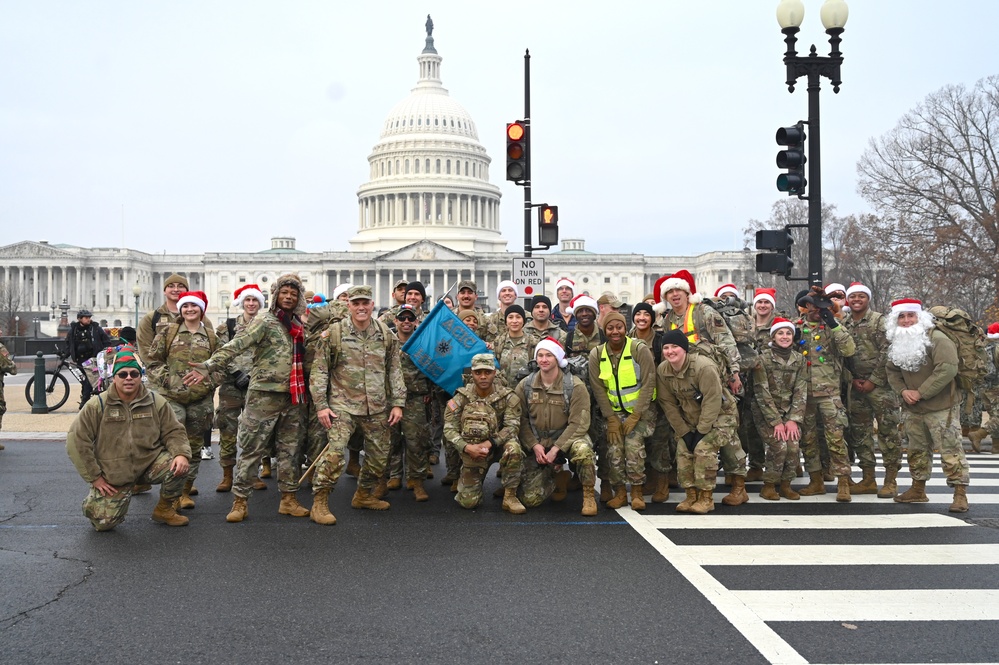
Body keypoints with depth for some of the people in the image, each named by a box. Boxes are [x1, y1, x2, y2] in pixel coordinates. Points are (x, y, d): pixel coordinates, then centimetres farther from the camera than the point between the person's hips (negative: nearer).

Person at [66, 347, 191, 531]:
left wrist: (181, 454, -23)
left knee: (178, 465, -25)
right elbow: (77, 440, -9)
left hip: (149, 464, 2)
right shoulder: (97, 406, -8)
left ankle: (164, 509, 2)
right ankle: (94, 502, 28)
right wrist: (94, 477, -11)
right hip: (113, 475, -1)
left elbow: (173, 432, 0)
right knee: (104, 522, -12)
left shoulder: (157, 403, -2)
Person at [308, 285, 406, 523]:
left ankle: (364, 495, 33)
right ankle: (319, 502, -7)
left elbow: (395, 371, 11)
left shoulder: (386, 334, 6)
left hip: (377, 408, 4)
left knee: (379, 455, 10)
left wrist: (398, 403, 4)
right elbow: (319, 371, -2)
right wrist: (321, 405, -8)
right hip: (343, 405, -4)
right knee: (334, 452, -19)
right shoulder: (333, 333, -4)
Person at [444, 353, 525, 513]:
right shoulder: (461, 398, -9)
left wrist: (488, 444, -30)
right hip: (472, 452, 0)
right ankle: (464, 480, 29)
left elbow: (512, 426, -17)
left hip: (498, 446, 0)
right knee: (469, 502, -10)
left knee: (513, 448, -36)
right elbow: (449, 429, -11)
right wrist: (467, 447, -28)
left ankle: (510, 497, -18)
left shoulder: (508, 397, -10)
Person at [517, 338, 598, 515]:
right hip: (537, 443, 3)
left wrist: (556, 449, -22)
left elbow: (579, 423, -16)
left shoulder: (575, 386, -11)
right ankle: (558, 479, 24)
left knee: (583, 449, -40)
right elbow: (522, 420, -2)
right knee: (530, 499, -9)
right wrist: (535, 445, -16)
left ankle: (589, 495, -15)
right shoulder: (525, 386, -1)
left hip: (567, 439, -2)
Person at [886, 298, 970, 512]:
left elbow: (947, 370, -25)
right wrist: (903, 391, -6)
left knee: (951, 450, -7)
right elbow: (892, 371, 14)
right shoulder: (897, 343, 7)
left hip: (941, 408, -7)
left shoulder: (937, 339, -16)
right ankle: (918, 490, 29)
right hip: (912, 409, 7)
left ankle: (960, 494, -4)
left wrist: (920, 393, -21)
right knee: (917, 450, 17)